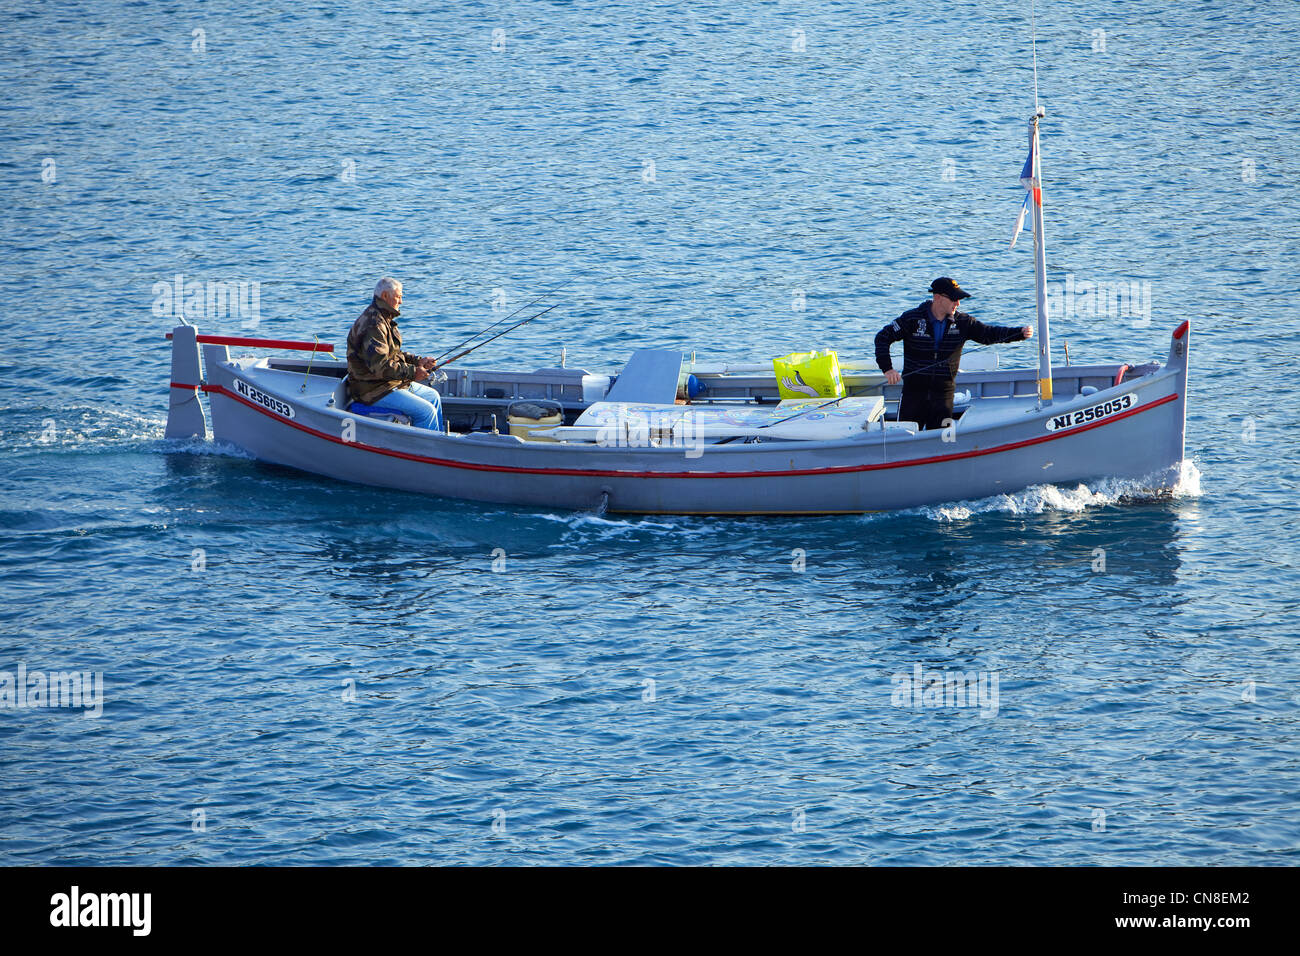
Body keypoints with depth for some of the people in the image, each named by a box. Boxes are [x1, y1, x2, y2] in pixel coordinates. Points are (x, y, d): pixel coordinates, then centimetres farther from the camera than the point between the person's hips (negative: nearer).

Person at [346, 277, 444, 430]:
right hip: (374, 391, -11)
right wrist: (412, 372, -24)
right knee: (427, 411, -18)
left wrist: (418, 361, 8)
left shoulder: (384, 320, 16)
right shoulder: (373, 325, -22)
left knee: (433, 396, 19)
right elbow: (379, 365, -29)